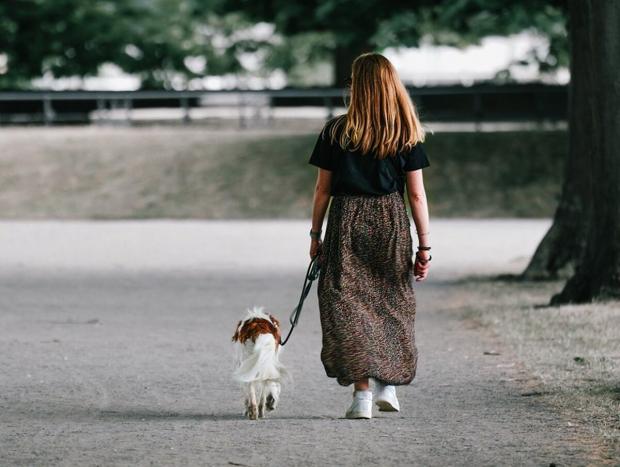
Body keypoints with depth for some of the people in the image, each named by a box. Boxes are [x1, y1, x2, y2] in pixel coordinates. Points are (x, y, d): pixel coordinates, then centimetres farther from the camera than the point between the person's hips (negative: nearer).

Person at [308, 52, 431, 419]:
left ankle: (362, 392, -5)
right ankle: (387, 385, 20)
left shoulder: (337, 132, -1)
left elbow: (323, 189, 2)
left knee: (349, 306, 2)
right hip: (392, 223, 1)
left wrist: (315, 234, 12)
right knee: (391, 304, 16)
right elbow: (417, 194, -1)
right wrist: (425, 246, 3)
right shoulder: (408, 134, 0)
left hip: (347, 223, -1)